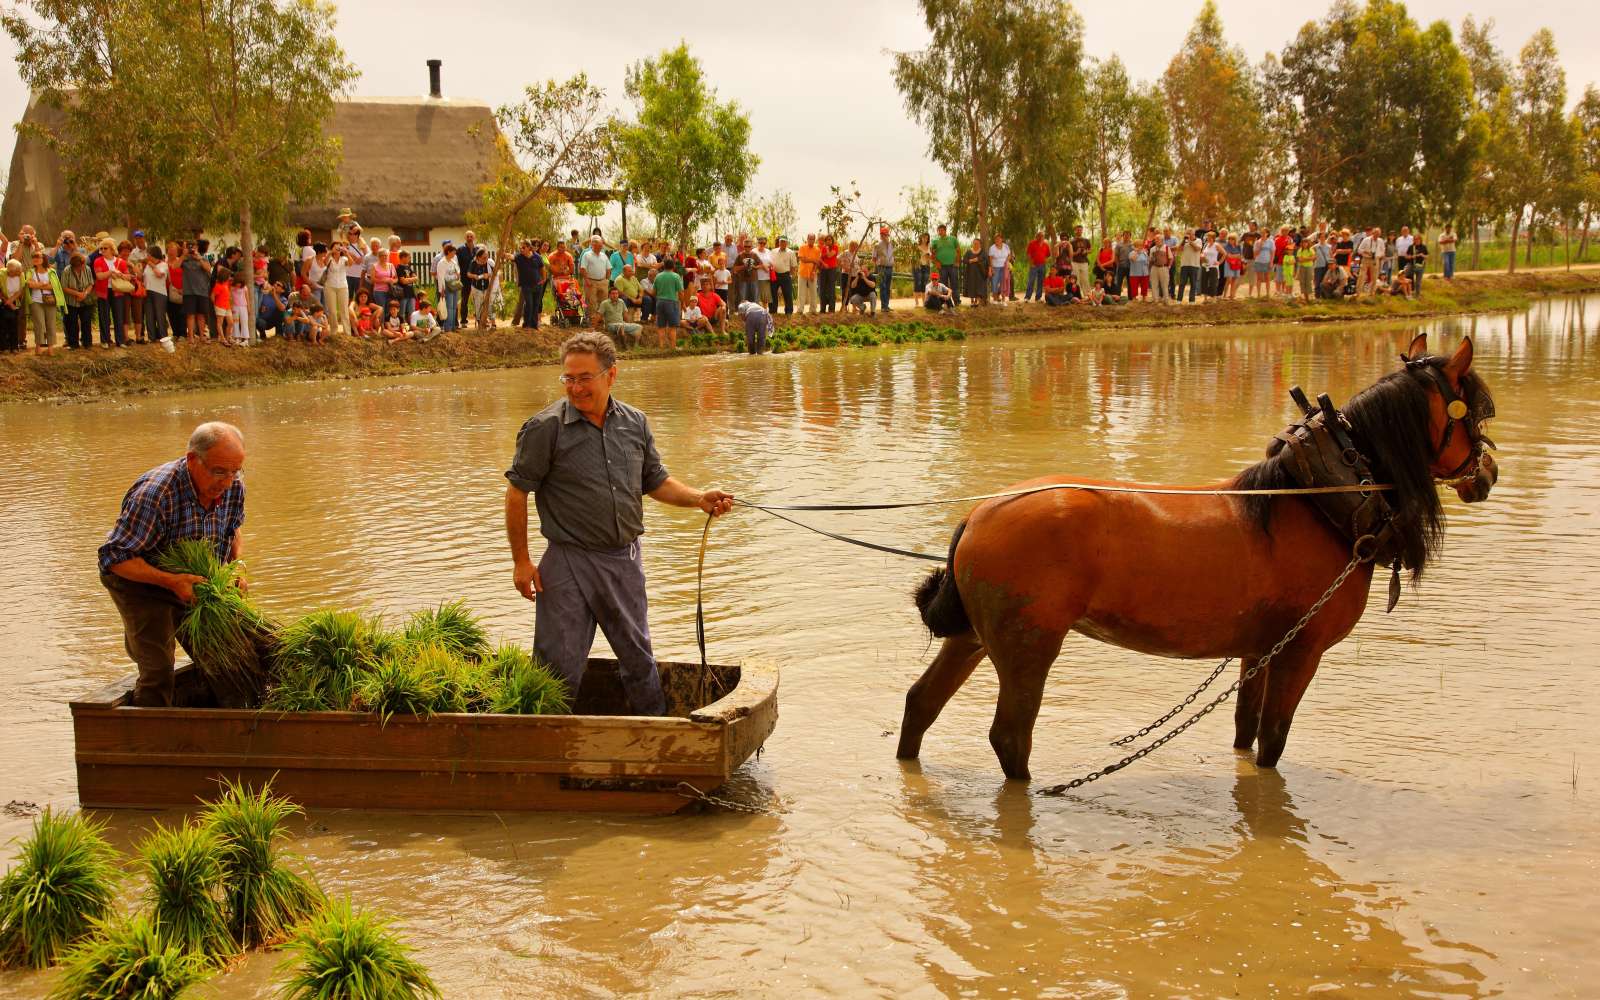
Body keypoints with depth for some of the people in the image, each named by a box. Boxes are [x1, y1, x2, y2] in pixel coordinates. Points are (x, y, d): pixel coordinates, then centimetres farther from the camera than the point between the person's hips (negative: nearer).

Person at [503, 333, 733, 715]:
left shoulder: (635, 423, 5)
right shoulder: (545, 428, -11)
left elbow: (655, 481, 16)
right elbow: (517, 493, -8)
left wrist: (699, 498, -1)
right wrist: (521, 561, -9)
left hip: (625, 559, 4)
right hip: (569, 563, -4)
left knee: (639, 659, 16)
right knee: (561, 666, 0)